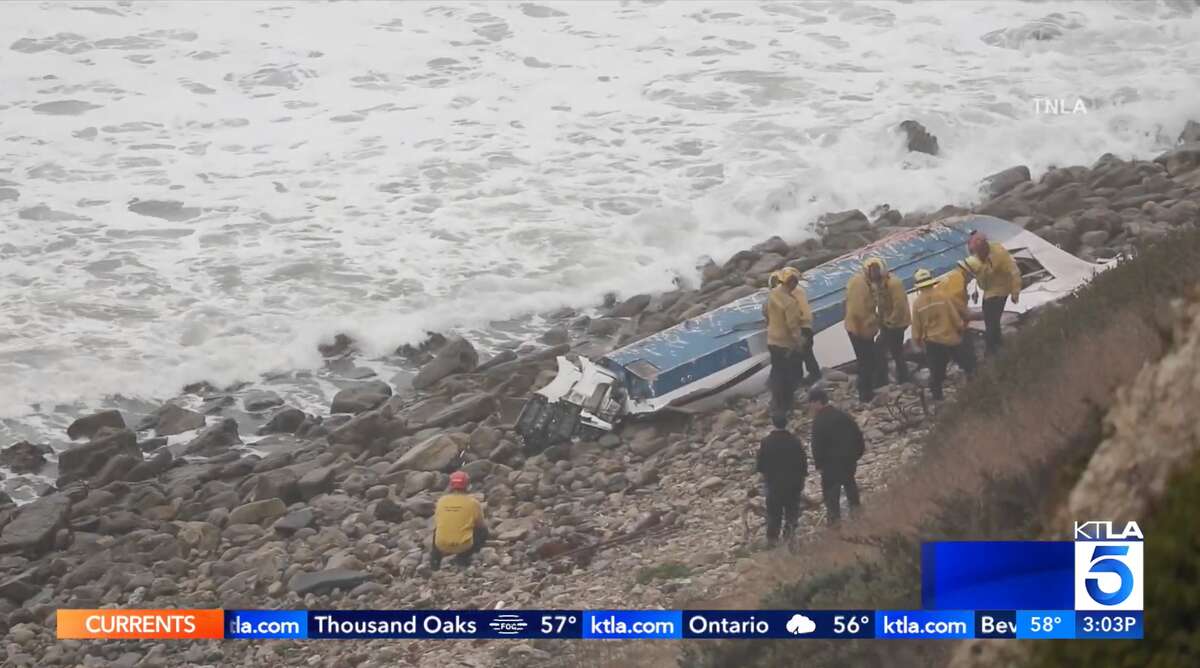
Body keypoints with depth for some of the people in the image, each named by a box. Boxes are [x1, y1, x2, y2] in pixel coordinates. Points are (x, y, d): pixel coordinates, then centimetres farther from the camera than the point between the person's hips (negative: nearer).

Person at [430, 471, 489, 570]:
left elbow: (436, 525, 13)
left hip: (442, 546, 4)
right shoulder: (473, 502, -4)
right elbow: (480, 526, 8)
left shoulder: (441, 500, 2)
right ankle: (464, 556, 11)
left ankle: (436, 555, 16)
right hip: (464, 546, -4)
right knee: (483, 531, 23)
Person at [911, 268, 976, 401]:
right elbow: (956, 317, -10)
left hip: (932, 342, 2)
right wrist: (962, 327, 9)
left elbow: (916, 327, -2)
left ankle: (937, 397, 15)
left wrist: (917, 341, 15)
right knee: (969, 363, 17)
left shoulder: (917, 303, -9)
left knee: (936, 373, 12)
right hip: (952, 339, -2)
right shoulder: (944, 296, -15)